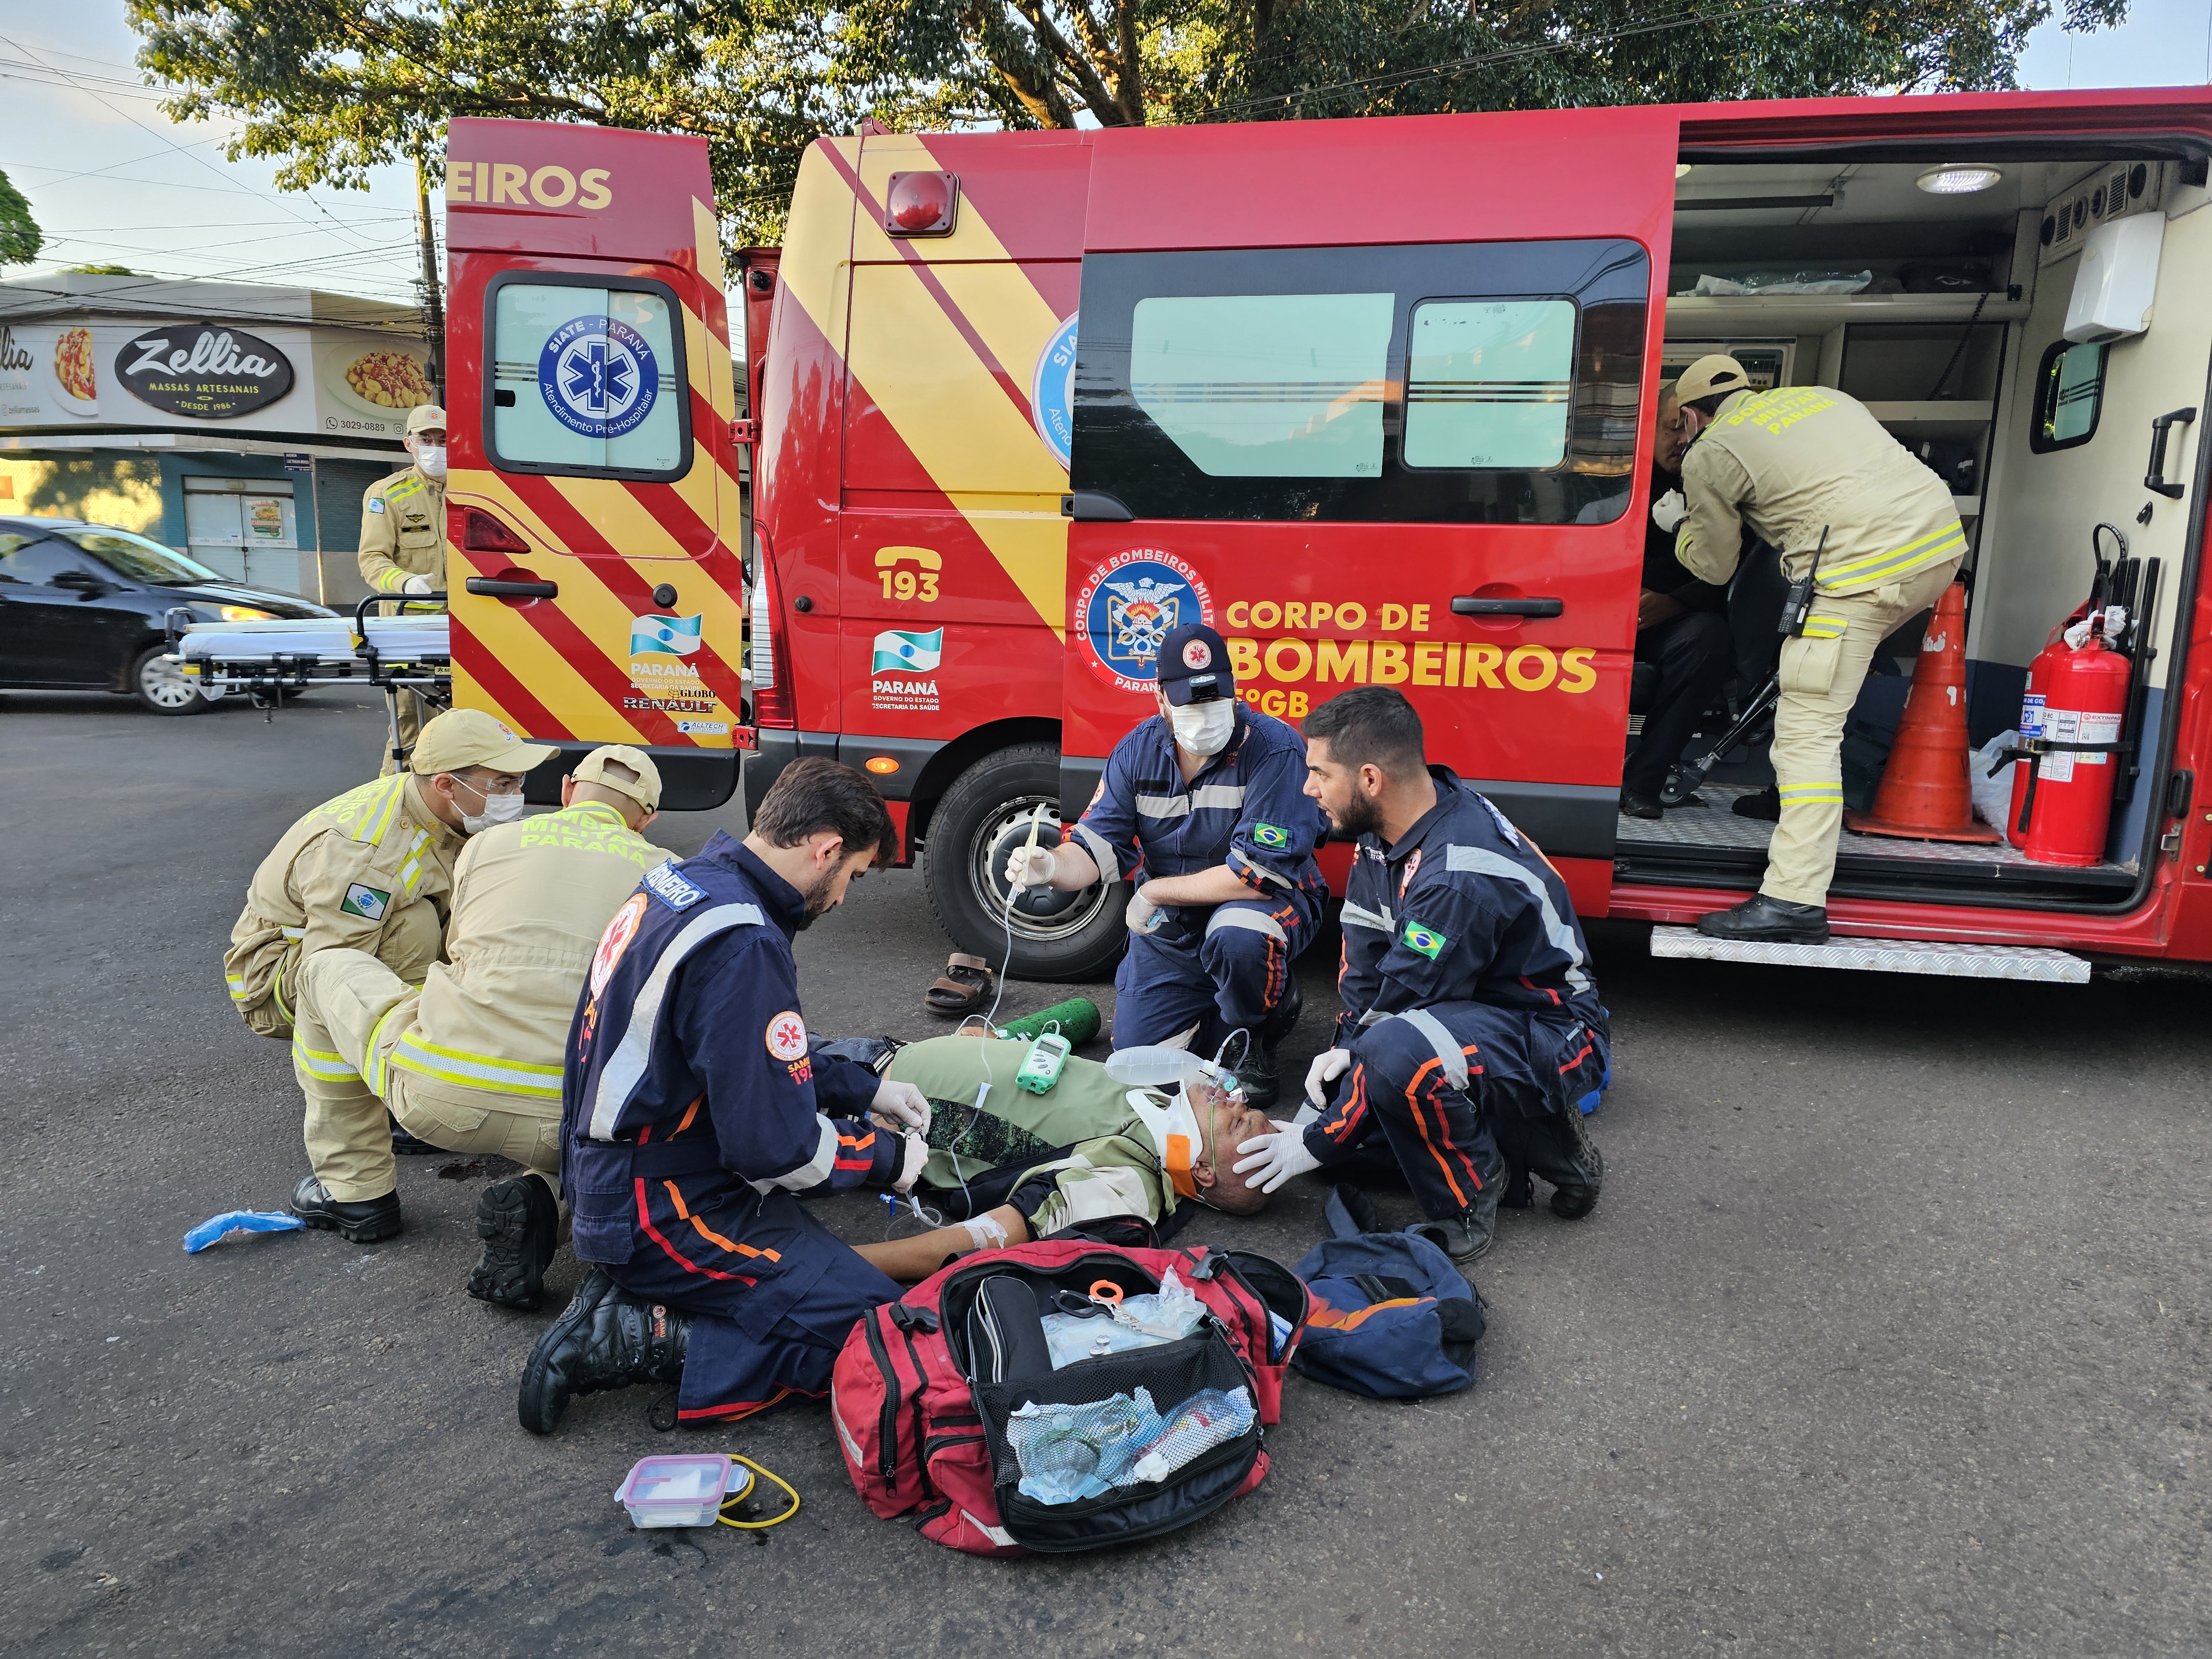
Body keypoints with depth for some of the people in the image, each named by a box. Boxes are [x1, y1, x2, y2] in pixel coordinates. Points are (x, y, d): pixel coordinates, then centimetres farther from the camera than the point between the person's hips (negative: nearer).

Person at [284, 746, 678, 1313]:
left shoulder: (489, 843, 16)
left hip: (440, 1098, 0)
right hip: (580, 1125, 0)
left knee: (328, 968, 27)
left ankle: (356, 1190, 32)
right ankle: (542, 1196, 3)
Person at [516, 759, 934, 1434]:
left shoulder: (686, 883, 5)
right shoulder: (744, 948, -26)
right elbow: (775, 1147, -22)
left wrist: (866, 1089, 14)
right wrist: (888, 1159, -5)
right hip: (664, 1214, -10)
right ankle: (629, 1338, -9)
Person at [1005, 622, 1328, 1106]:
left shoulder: (1275, 750, -26)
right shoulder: (1138, 750, -8)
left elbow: (1258, 873, -29)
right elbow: (1097, 845, -10)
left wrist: (1154, 890, -20)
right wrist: (1052, 867, -35)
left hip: (1266, 903, -5)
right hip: (1169, 922, 5)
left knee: (1237, 937, -40)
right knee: (1137, 1057, 2)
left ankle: (1255, 1036, -6)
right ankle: (1207, 1006, 33)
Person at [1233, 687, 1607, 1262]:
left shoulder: (1460, 879, -32)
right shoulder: (1388, 829, -4)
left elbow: (1402, 1015, -28)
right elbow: (1365, 951, 7)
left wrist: (1317, 1144, -21)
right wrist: (1344, 1047, -6)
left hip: (1551, 1036, -10)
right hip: (1475, 1013, 10)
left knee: (1399, 1053, -39)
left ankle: (1466, 1205, -12)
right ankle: (1535, 1141, 4)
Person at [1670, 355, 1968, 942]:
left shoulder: (1709, 456, 6)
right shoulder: (1818, 396, 26)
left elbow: (1715, 566, 14)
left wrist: (1683, 534, 35)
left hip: (1864, 572, -8)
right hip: (1943, 542, 8)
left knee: (1808, 728, -8)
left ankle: (1795, 899, -14)